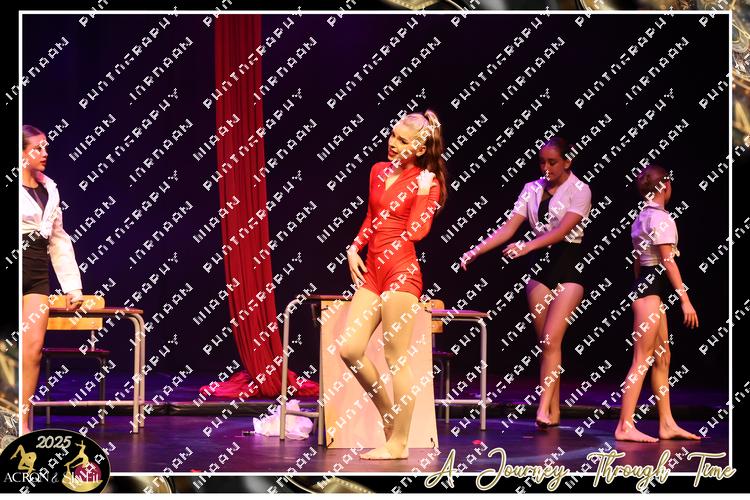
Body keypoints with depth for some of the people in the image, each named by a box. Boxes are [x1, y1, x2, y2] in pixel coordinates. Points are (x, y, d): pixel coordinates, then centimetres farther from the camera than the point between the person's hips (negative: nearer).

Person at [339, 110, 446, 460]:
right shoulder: (378, 171, 14)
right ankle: (387, 412, 20)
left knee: (395, 358, -4)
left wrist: (424, 188, -15)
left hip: (401, 270, -7)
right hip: (371, 270, 7)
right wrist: (353, 248, 13)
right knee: (349, 350, 0)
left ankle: (398, 443, 4)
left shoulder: (426, 182, -3)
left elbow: (416, 231, -15)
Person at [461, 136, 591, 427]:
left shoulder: (579, 190, -6)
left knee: (551, 339, -15)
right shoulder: (532, 189, 8)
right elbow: (509, 227, 1)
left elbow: (563, 229, -20)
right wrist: (476, 251, -12)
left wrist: (527, 246, -34)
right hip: (540, 264, 5)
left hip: (568, 265, -5)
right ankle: (554, 412, 8)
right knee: (545, 341, 3)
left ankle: (543, 409, -17)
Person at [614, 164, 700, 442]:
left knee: (662, 358, 13)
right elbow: (668, 261, -17)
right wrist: (685, 299, -17)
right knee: (642, 360, -10)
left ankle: (667, 424, 16)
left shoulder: (643, 216, 15)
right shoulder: (661, 218, -13)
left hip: (643, 284, 10)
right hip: (653, 287, -10)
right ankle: (625, 426, -11)